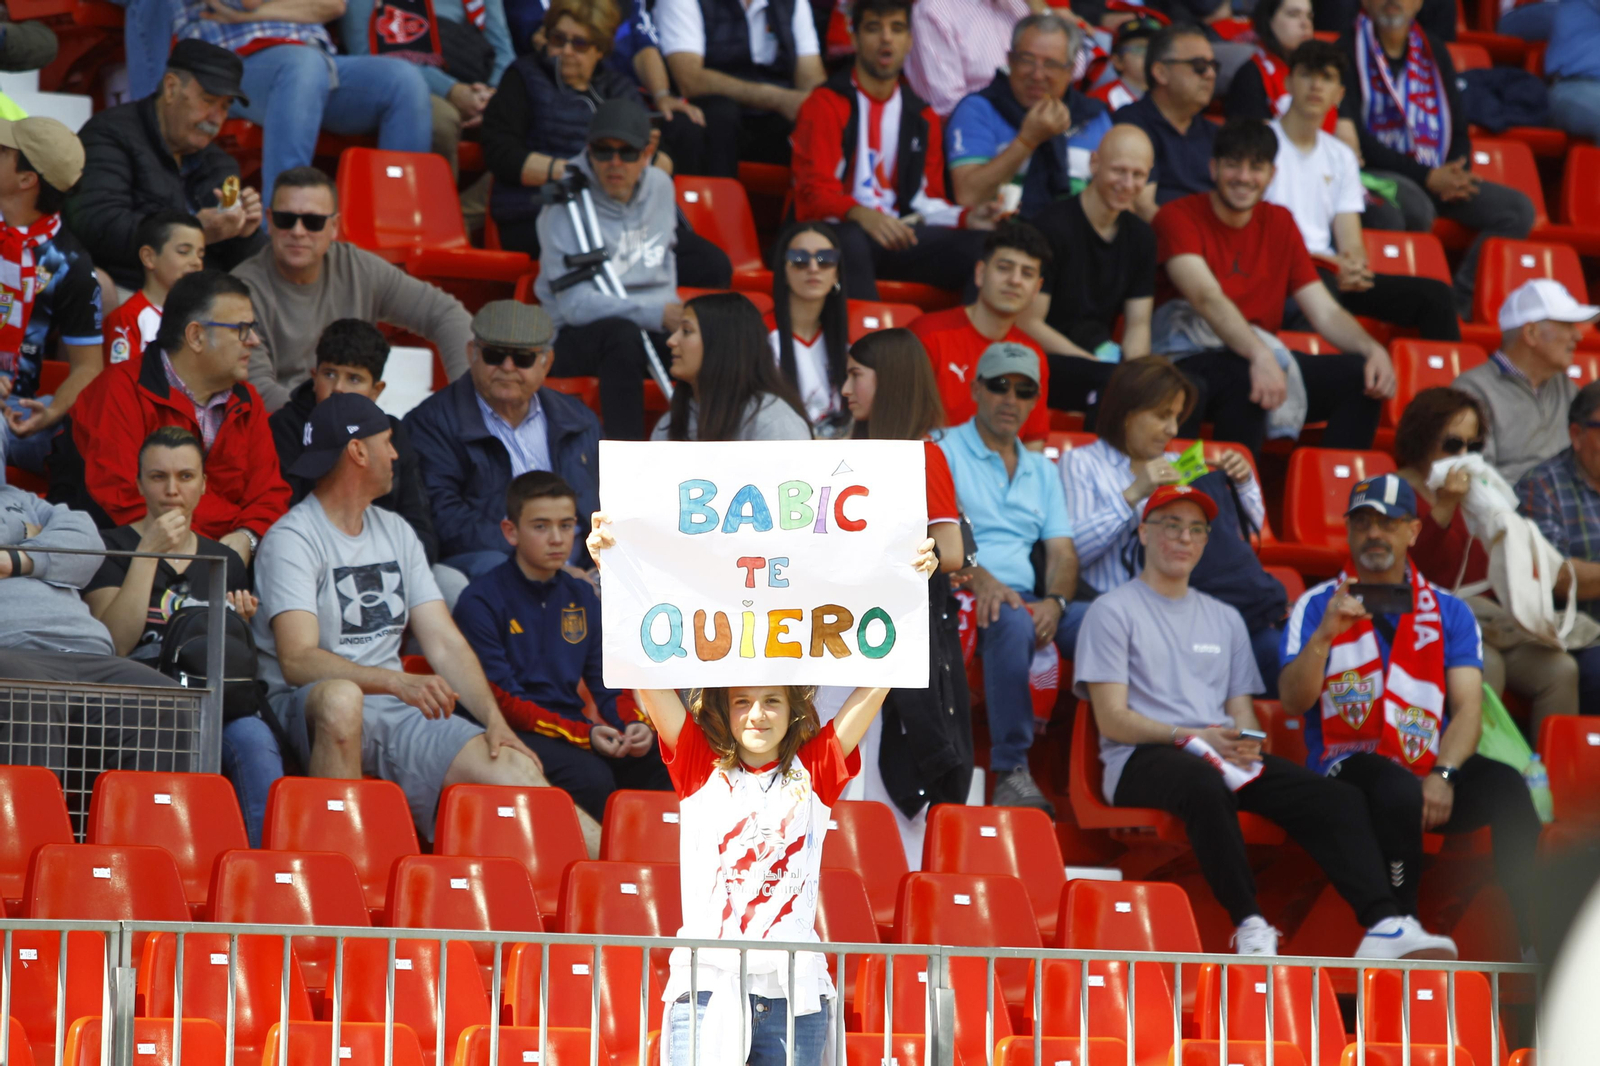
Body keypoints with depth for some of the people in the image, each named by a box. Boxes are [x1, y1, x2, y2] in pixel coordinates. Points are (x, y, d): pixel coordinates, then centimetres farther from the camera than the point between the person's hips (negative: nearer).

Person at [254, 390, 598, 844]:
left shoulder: (395, 532, 18)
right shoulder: (292, 539, -5)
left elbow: (445, 644, 13)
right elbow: (297, 661, -19)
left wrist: (495, 720, -4)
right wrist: (398, 682, -33)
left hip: (398, 708, 6)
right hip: (306, 709, -6)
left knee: (513, 768, -16)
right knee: (341, 697, -41)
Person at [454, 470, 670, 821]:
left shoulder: (582, 598, 16)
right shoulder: (481, 603, -5)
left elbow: (607, 682, 16)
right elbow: (502, 702, -11)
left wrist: (635, 724, -7)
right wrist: (584, 735, -21)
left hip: (575, 729, 6)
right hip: (512, 737, -6)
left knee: (660, 762, -17)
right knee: (591, 777, -33)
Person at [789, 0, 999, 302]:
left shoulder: (922, 118, 20)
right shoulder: (826, 104, 1)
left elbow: (926, 199, 18)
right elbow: (814, 190, -10)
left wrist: (965, 217, -5)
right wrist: (861, 215, -31)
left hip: (895, 236, 5)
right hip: (837, 233, -5)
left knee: (982, 244, -21)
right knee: (850, 241, -43)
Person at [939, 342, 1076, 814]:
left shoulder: (1041, 471, 25)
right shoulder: (943, 453, 8)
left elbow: (1062, 552, 14)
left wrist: (1054, 602, -10)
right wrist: (977, 576, -27)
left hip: (1027, 602, 5)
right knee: (1013, 622, -40)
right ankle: (1011, 771, -39)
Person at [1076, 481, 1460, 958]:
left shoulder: (1224, 618, 27)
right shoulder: (1113, 611, 8)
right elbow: (1112, 719, -2)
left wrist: (1245, 740, -5)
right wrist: (1190, 736, -15)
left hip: (1226, 757, 6)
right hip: (1143, 760, -6)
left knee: (1337, 797, -19)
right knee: (1206, 783, -42)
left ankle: (1383, 924, -34)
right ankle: (1250, 927, -42)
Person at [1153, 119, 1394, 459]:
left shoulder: (1279, 223, 15)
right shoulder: (1179, 217, -5)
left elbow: (1325, 312, 10)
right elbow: (1206, 297, -23)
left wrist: (1373, 350, -12)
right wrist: (1260, 356, -40)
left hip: (1262, 359, 6)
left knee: (1360, 375, -15)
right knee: (1245, 377, -39)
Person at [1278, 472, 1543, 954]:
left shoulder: (1450, 612, 16)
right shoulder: (1318, 606, 11)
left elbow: (1467, 709, 4)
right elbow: (1293, 701, -2)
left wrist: (1443, 775, -15)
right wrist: (1325, 633, -18)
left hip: (1432, 768, 2)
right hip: (1349, 765, -2)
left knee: (1505, 785, -29)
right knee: (1398, 791, -37)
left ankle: (1536, 943, -30)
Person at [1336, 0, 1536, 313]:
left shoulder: (1434, 51, 16)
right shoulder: (1349, 50, -4)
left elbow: (1459, 125, 18)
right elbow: (1354, 135, -13)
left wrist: (1457, 174, -6)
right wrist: (1426, 177, -18)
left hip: (1436, 178, 7)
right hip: (1374, 173, -7)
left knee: (1518, 209, -11)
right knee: (1414, 206, -40)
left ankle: (1459, 302, -13)